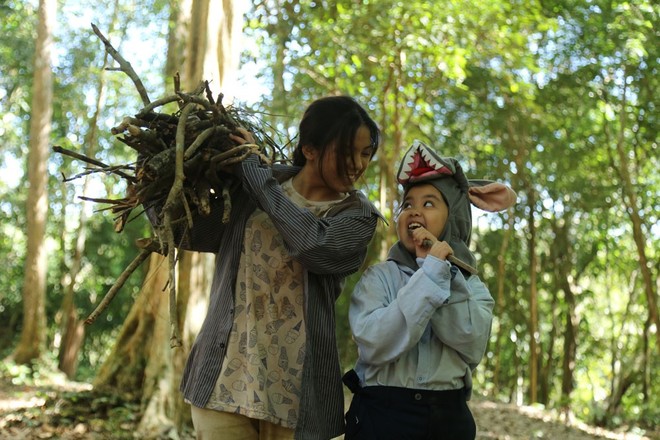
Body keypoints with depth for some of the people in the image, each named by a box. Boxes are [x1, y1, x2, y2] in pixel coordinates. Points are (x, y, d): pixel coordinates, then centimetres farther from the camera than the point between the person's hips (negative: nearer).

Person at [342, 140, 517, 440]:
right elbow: (374, 344, -20)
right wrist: (430, 273, -19)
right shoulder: (379, 277, -2)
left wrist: (440, 271, -15)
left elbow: (472, 347, -12)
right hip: (383, 414, -3)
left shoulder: (472, 286, 6)